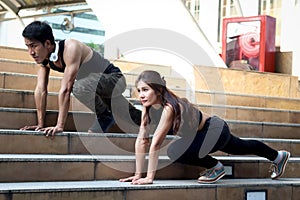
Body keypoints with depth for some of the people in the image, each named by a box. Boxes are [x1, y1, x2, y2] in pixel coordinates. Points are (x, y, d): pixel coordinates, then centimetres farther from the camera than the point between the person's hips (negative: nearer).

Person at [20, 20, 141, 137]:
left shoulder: (70, 48, -34)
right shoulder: (44, 57, -10)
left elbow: (65, 90, -38)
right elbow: (41, 90, -8)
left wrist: (59, 126, -40)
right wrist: (40, 124, -11)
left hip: (114, 79, -9)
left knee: (80, 87, -34)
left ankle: (106, 116, -12)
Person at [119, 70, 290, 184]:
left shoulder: (169, 107, -36)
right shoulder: (148, 107, -14)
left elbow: (156, 144, -38)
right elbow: (141, 140, -12)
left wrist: (150, 177, -36)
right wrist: (138, 174, -13)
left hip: (216, 130, -8)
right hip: (202, 133, 8)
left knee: (175, 151, -27)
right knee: (243, 147, 30)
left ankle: (215, 167, -1)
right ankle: (278, 156, 57)